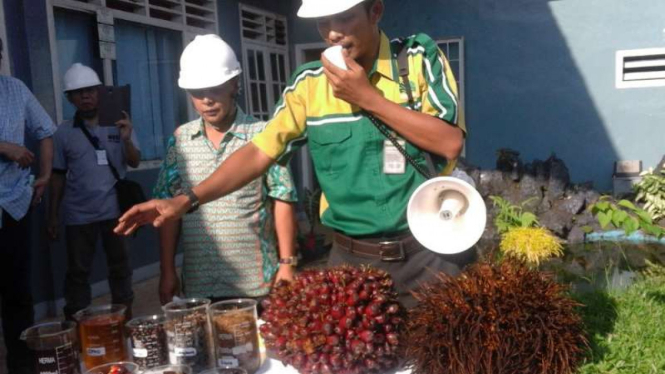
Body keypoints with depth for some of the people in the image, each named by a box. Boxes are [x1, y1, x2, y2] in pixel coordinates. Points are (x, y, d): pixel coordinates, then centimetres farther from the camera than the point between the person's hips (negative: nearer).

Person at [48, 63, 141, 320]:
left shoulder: (119, 124, 3)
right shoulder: (64, 132, 4)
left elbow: (135, 163, -2)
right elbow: (58, 175, 7)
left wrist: (127, 140, -22)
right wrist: (53, 215, 6)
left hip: (115, 210, 0)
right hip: (78, 214, 0)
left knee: (120, 267, 9)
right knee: (77, 271, 6)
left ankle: (125, 318, 20)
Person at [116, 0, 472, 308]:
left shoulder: (420, 57, -4)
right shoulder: (308, 83, 2)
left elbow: (450, 144, -13)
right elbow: (259, 151, 0)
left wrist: (369, 98, -17)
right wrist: (187, 200, -10)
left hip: (430, 251, -1)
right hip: (352, 257, 2)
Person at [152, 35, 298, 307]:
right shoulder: (180, 140, 4)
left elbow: (282, 202, -4)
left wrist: (287, 264, -6)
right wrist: (167, 270, 5)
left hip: (256, 281, -2)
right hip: (199, 283, 3)